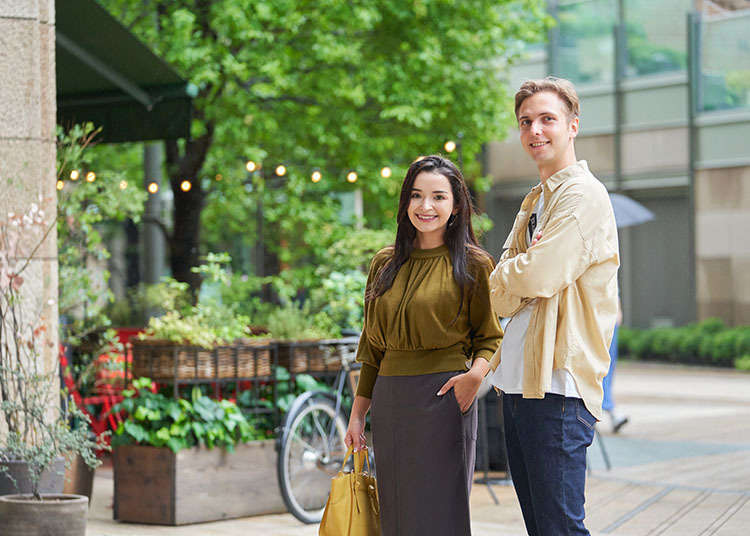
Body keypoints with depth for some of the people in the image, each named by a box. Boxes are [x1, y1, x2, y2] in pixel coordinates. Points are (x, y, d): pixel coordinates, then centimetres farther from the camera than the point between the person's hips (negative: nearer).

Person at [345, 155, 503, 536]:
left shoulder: (473, 265, -1)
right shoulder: (385, 263, 12)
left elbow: (491, 337, 2)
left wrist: (476, 373, -19)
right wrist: (358, 414, 14)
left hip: (444, 398, -5)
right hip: (390, 401, 5)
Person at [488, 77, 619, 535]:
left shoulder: (583, 195, -8)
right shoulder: (534, 204, 20)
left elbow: (540, 276, -19)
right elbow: (500, 300, 12)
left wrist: (509, 273, 2)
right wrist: (523, 269, -9)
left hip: (558, 385, -9)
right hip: (518, 383, 9)